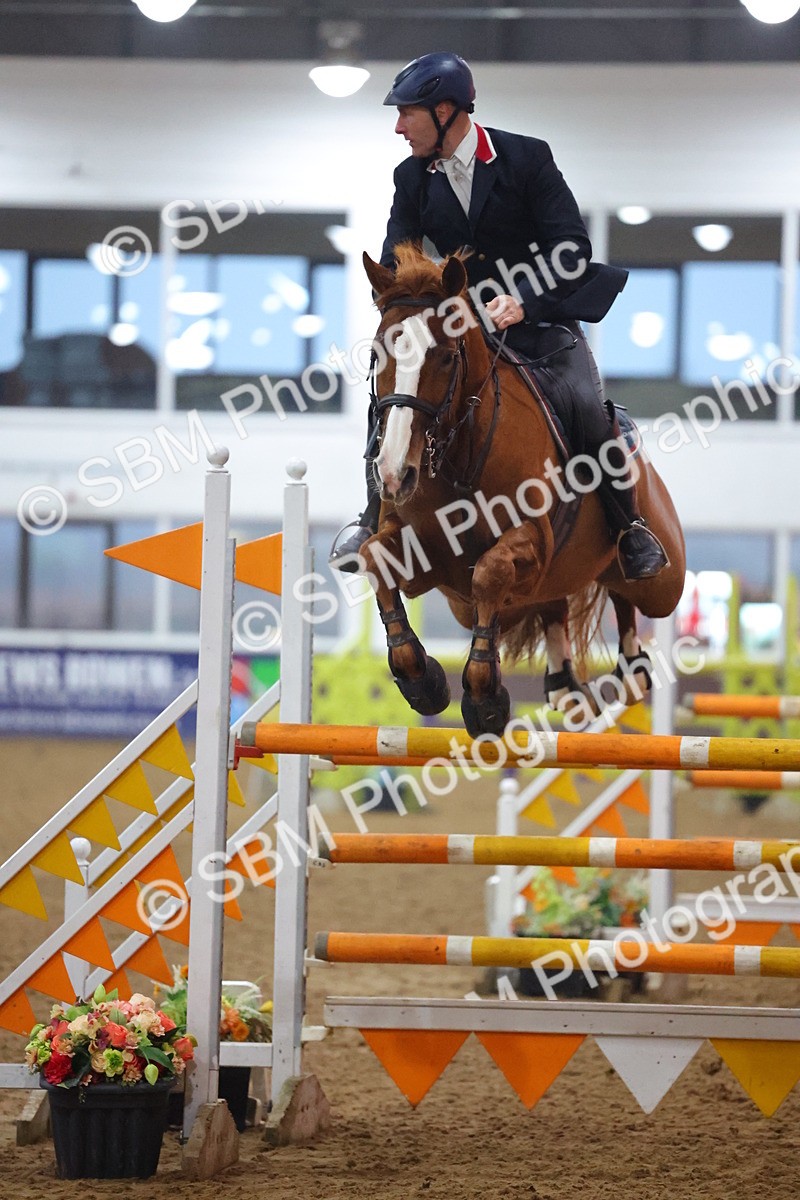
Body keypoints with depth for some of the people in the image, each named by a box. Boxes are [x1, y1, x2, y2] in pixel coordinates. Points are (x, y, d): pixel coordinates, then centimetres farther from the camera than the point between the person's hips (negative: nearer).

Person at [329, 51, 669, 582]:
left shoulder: (527, 157, -11)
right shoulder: (412, 179, 2)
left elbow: (573, 245, -16)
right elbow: (395, 260, 1)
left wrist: (523, 302, -31)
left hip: (540, 319, -4)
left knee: (586, 403, -26)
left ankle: (630, 527, -6)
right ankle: (374, 522, -5)